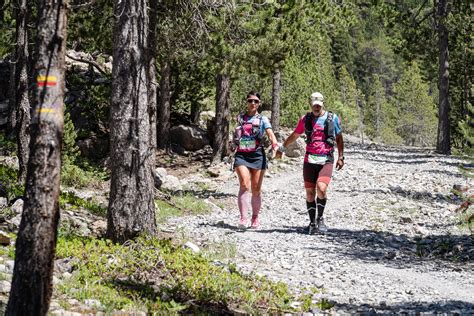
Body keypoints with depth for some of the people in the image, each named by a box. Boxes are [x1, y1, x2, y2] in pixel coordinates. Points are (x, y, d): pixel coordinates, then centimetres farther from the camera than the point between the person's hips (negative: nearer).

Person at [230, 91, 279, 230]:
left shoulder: (262, 119, 6)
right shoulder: (240, 117, 14)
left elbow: (270, 133, -9)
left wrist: (275, 144, -27)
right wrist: (232, 145, 20)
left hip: (257, 155, 0)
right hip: (241, 155, 0)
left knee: (256, 189, 3)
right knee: (244, 185, -19)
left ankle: (255, 217, 20)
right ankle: (243, 218, -25)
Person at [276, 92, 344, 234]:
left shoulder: (333, 118, 4)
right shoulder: (305, 119, 9)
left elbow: (339, 138, 12)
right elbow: (294, 135, 23)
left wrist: (340, 157, 4)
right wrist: (281, 149, 30)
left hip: (326, 160, -2)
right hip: (309, 160, 2)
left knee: (321, 189, -20)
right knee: (310, 193, 1)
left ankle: (320, 218, 0)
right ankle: (312, 222, 14)